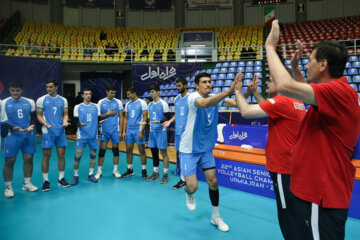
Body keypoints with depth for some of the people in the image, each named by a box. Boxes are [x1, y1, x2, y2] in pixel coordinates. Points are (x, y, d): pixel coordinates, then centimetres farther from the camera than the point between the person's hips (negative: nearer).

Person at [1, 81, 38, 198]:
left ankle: (27, 183, 22)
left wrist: (31, 126, -6)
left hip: (28, 135, 3)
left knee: (28, 158, 6)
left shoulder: (30, 102, 8)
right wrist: (14, 128, -18)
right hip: (12, 136, -2)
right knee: (9, 161, -1)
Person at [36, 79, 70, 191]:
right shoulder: (41, 100, 1)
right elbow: (39, 115, 0)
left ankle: (61, 179, 19)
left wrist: (65, 122, -10)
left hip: (60, 131, 3)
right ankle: (46, 181, 13)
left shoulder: (63, 100, 8)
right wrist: (45, 124, -18)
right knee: (46, 156, 1)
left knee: (61, 155, 6)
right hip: (48, 132, -3)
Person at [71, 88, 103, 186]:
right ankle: (76, 175, 10)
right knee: (78, 155, -6)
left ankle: (91, 174, 19)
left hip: (93, 135, 2)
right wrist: (80, 124, -19)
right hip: (82, 135, -2)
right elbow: (77, 121, 1)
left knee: (93, 154, 6)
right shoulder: (78, 107, 3)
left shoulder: (96, 106, 9)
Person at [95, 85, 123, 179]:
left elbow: (121, 117, 3)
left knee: (115, 150, 6)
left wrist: (120, 131, -2)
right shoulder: (101, 102, 3)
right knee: (102, 150, 0)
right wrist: (108, 114, -12)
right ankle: (99, 171, 11)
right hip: (104, 130, 0)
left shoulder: (118, 102, 3)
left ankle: (115, 170, 17)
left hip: (115, 130, 1)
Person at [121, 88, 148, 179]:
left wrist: (141, 132, -14)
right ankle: (129, 170, 20)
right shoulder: (127, 104, 11)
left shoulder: (142, 103, -5)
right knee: (128, 150, 8)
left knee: (141, 150, 1)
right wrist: (124, 131, 7)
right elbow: (126, 118, 14)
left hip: (138, 130, -5)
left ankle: (144, 170, 12)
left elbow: (145, 118, -9)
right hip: (129, 130, 6)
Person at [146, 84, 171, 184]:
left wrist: (160, 121, -24)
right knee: (154, 152, 11)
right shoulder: (150, 105, 13)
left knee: (163, 152, -1)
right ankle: (155, 173, 22)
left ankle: (165, 174, 7)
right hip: (152, 131, 6)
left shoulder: (163, 104, -6)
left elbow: (168, 118, -9)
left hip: (161, 131, -6)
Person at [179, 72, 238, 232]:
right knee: (193, 187, -6)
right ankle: (188, 194, 34)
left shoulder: (215, 98, -1)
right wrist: (229, 91, -54)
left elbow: (236, 103, -13)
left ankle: (216, 217, 23)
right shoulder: (193, 97, -19)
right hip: (189, 150, -5)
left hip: (206, 149, 5)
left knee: (213, 182, 3)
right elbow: (205, 103, -43)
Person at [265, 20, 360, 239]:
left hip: (321, 196, -10)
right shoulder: (339, 92, 9)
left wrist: (270, 46, -22)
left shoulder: (337, 91, -23)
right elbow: (305, 90, 28)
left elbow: (285, 86, -36)